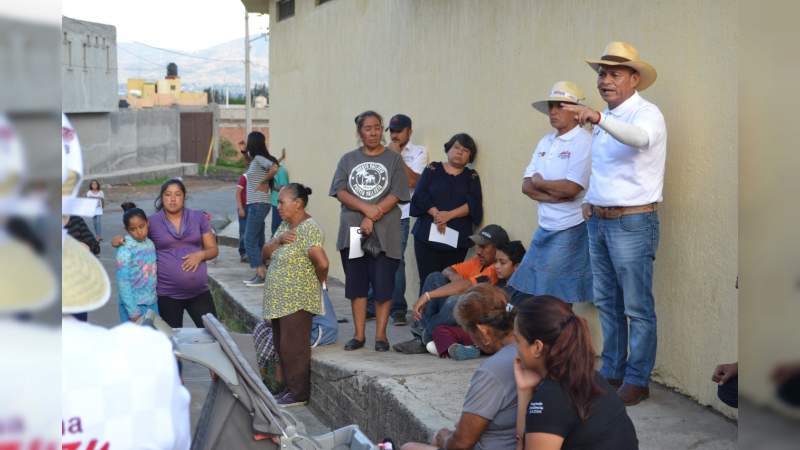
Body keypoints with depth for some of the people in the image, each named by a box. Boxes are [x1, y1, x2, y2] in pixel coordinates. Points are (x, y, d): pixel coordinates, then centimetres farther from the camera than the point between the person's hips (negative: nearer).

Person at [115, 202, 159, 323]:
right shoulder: (125, 250, -13)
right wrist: (133, 312, -15)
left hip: (152, 303, 6)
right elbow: (123, 282, -14)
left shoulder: (150, 244, 6)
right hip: (134, 305, -6)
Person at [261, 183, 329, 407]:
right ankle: (291, 389, 26)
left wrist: (319, 281, -9)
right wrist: (279, 241, -10)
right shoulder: (285, 225, 12)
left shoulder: (309, 229, -18)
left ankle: (299, 394, 9)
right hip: (280, 300, 10)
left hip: (297, 302, -10)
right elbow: (265, 254, 8)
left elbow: (322, 263, -28)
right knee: (281, 346, 15)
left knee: (293, 347, -3)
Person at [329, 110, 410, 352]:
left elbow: (396, 195, -5)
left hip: (385, 234, -2)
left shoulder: (393, 159, 4)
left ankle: (381, 335, 8)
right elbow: (340, 192, 0)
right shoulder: (348, 159, 11)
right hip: (353, 232, 2)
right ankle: (359, 335, 14)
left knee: (383, 286, -2)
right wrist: (366, 208, -15)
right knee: (356, 285, 6)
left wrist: (373, 218, -14)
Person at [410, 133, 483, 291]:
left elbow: (474, 205, -2)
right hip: (428, 236, -1)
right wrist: (435, 213, -16)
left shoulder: (472, 177, 13)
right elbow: (420, 196, 0)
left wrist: (449, 215, -15)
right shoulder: (432, 169, 11)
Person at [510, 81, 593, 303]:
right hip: (545, 227, 7)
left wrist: (539, 183, -4)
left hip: (570, 229, -7)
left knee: (557, 298, -3)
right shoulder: (545, 142, 12)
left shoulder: (583, 142, -10)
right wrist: (554, 194, -12)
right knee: (527, 291, 10)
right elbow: (527, 186, 6)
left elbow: (571, 188, -20)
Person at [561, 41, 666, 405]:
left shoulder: (647, 113, -12)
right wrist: (589, 201, 9)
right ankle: (612, 372, 26)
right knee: (606, 303, 15)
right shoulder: (603, 119, 14)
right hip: (598, 222, 8)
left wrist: (598, 118, -51)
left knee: (637, 308, -2)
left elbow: (639, 137, -37)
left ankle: (637, 381, 7)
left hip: (632, 223, -8)